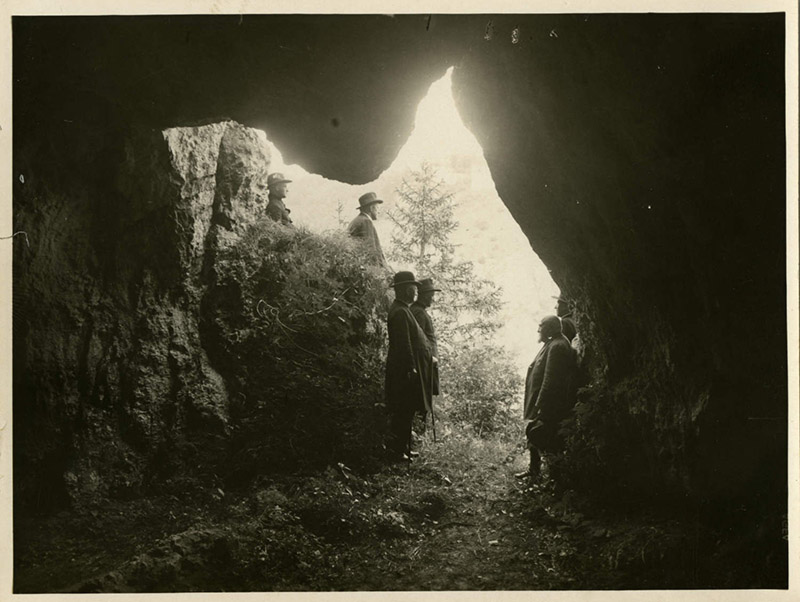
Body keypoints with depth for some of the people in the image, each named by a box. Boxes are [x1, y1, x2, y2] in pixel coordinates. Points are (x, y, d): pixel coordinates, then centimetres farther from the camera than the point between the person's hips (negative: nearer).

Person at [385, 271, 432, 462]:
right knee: (402, 412, -5)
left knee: (404, 412, 16)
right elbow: (404, 344, -22)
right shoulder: (400, 312, -18)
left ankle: (402, 448, 24)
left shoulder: (402, 310, 16)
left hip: (406, 370, 11)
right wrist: (411, 369, -21)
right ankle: (396, 451, 1)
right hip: (404, 371, -11)